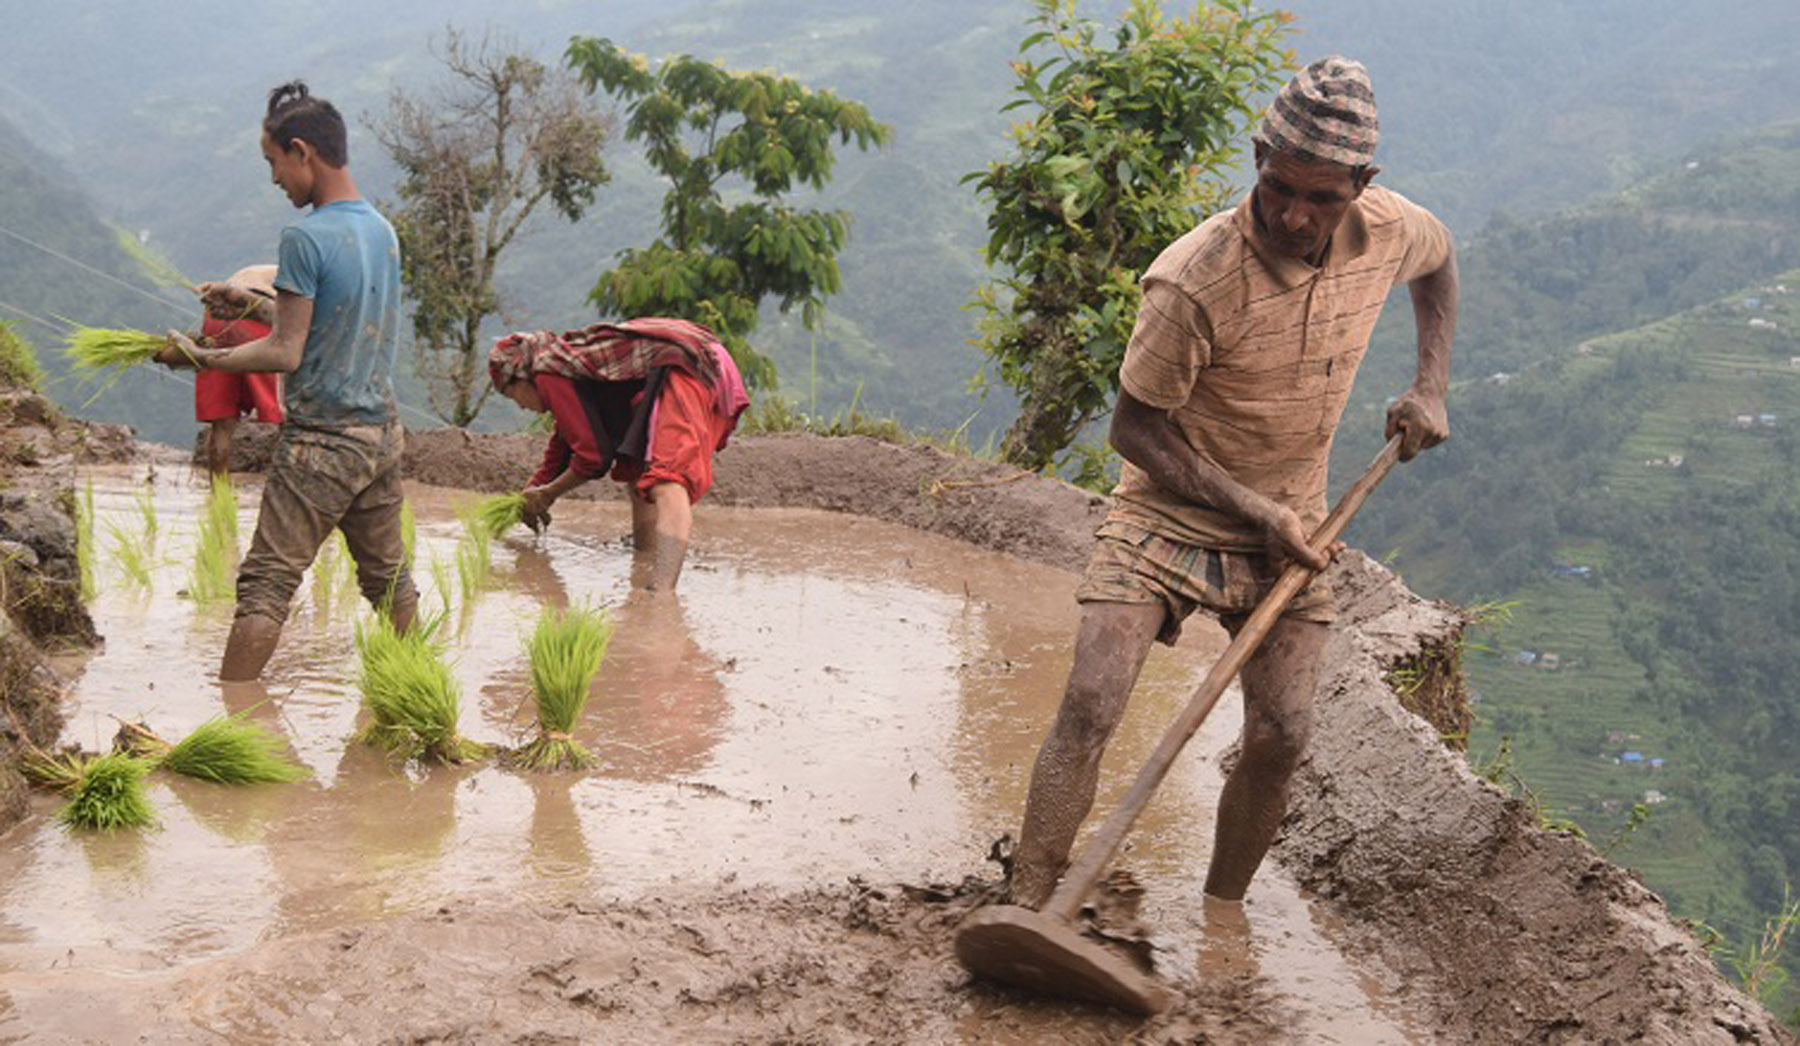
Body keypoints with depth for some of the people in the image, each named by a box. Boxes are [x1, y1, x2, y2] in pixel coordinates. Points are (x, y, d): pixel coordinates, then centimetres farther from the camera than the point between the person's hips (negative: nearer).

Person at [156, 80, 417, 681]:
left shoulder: (306, 237, -16)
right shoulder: (383, 231, 8)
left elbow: (286, 354, -15)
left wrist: (203, 358, -3)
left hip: (321, 440, -8)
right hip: (382, 430, 8)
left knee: (267, 585, -5)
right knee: (387, 576, 17)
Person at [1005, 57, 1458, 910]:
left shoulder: (1388, 233, -12)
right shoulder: (1193, 280, -28)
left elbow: (1440, 260, 16)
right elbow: (1134, 426, -17)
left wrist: (1430, 386, 5)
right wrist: (1253, 510, -20)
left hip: (1291, 523, 4)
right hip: (1169, 510, -4)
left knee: (1281, 734, -4)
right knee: (1091, 704, -18)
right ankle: (1027, 914, -13)